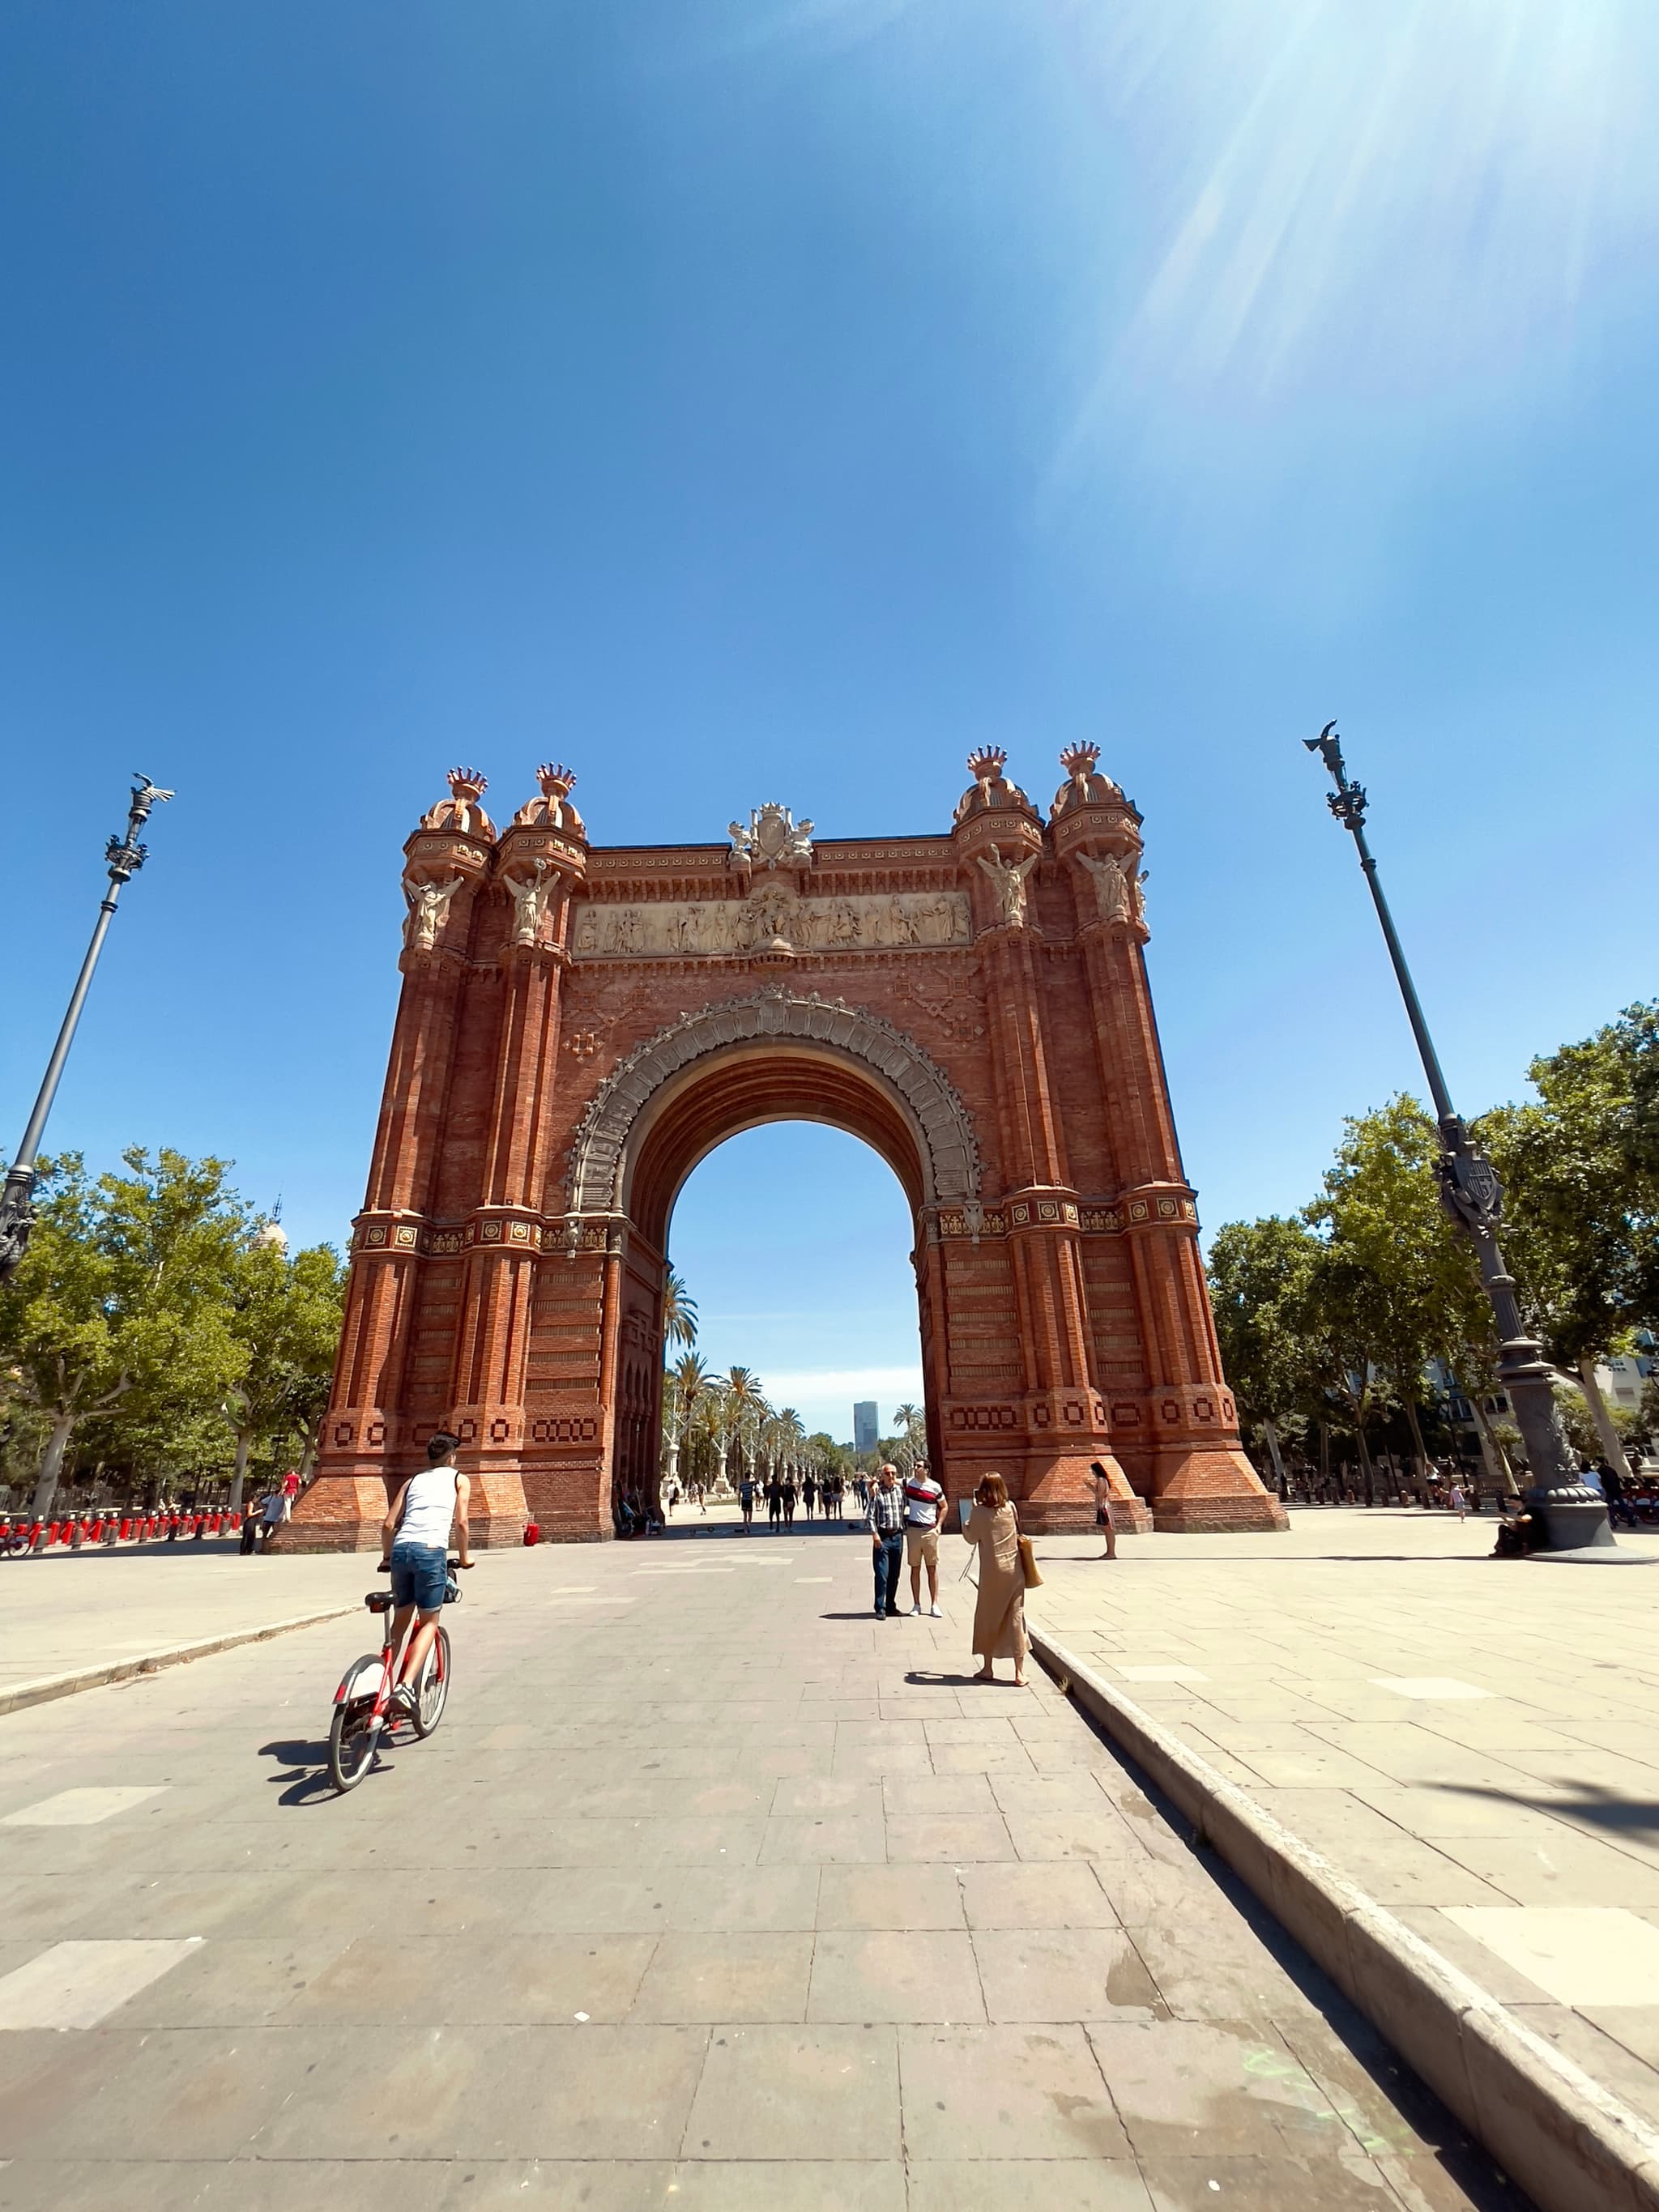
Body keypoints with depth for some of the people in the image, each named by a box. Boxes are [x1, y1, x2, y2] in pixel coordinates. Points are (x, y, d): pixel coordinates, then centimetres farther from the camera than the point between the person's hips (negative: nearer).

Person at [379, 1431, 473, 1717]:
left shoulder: (413, 1481, 24)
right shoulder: (459, 1479, 14)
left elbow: (388, 1525, 17)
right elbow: (461, 1522, 3)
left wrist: (386, 1557, 30)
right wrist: (465, 1556, 17)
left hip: (401, 1549, 4)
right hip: (432, 1551, -4)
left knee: (400, 1621, 21)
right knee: (430, 1622, 7)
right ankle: (406, 1686, -8)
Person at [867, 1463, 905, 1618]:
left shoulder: (900, 1491, 7)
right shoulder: (877, 1492, -5)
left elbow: (903, 1510, 17)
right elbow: (871, 1515, -7)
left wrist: (903, 1531, 12)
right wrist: (874, 1533, -14)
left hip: (897, 1536, 4)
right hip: (882, 1537, -4)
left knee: (894, 1575, 11)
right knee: (882, 1574, -5)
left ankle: (891, 1606, 23)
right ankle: (880, 1608, 4)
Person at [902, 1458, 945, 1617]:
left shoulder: (935, 1487, -4)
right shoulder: (908, 1483, -1)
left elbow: (944, 1507, 9)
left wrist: (939, 1525, -1)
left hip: (930, 1531, -1)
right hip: (913, 1530, 1)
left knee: (932, 1569, 4)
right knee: (915, 1569, 7)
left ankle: (934, 1605, 12)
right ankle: (916, 1605, 16)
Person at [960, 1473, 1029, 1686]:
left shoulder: (980, 1512, -10)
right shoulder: (1010, 1507, 0)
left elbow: (972, 1538, -1)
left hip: (992, 1572, -3)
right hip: (1014, 1570, 3)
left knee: (988, 1618, 12)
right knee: (1016, 1618, 6)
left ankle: (988, 1668, 20)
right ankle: (1020, 1672, 6)